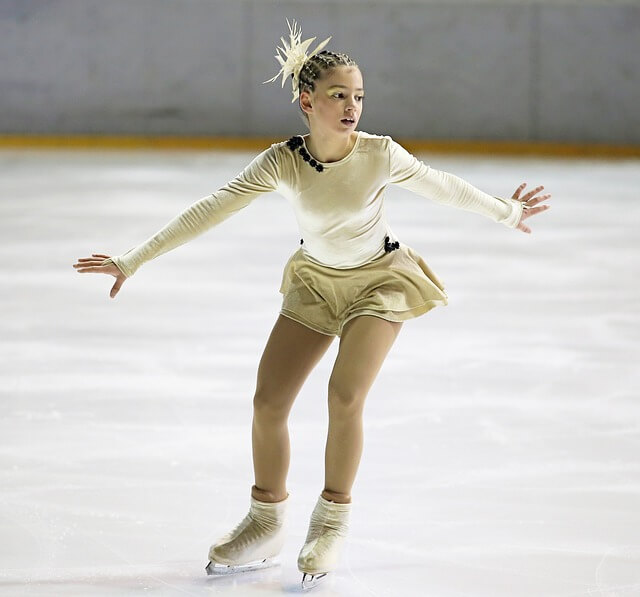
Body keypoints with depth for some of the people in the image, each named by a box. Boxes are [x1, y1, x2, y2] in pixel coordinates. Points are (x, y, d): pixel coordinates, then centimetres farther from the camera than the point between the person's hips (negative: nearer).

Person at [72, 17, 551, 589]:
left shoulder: (380, 154, -25)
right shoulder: (282, 163, -21)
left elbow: (443, 186, -7)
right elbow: (208, 211, -21)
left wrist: (507, 212, 8)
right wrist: (132, 260, -25)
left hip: (379, 281, -3)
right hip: (316, 280, 3)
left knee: (345, 396, -22)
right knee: (268, 401, -3)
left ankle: (332, 523, -2)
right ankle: (266, 525, 18)